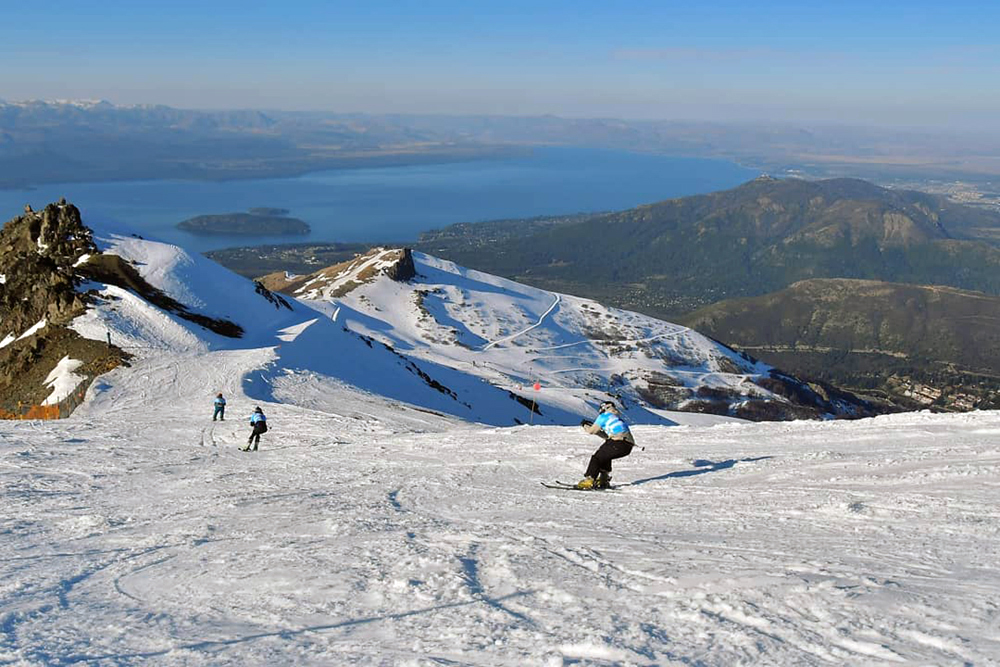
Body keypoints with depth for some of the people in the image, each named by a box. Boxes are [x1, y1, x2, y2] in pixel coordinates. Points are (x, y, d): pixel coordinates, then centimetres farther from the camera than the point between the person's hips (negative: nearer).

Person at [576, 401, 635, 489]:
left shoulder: (604, 416, 7)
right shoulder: (617, 418, 31)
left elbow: (591, 431, 5)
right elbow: (607, 436, 34)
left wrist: (585, 425, 26)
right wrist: (592, 425, 35)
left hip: (619, 442, -8)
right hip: (628, 446, 8)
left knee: (597, 458, 0)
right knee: (605, 456, 27)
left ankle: (589, 480, -8)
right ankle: (604, 480, 25)